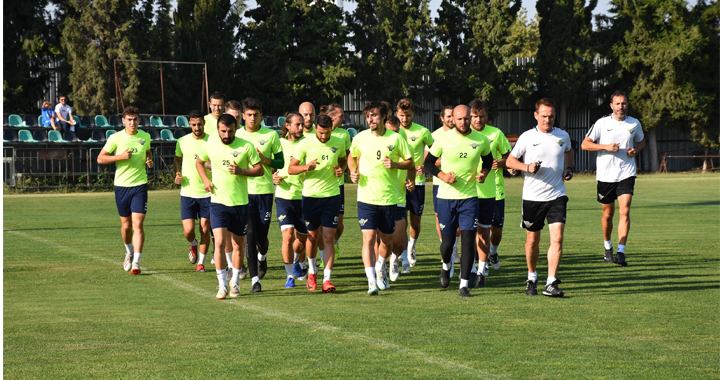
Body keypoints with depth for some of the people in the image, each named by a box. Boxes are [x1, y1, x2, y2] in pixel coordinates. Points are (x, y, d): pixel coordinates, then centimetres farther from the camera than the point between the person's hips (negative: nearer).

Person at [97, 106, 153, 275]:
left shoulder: (145, 137, 3)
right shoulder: (115, 138, -5)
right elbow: (100, 158, -2)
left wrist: (149, 160, 1)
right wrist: (120, 156, -15)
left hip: (140, 185, 0)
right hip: (121, 185, 0)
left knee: (138, 224, -10)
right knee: (126, 225, 10)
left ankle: (136, 263, -11)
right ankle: (129, 253, 38)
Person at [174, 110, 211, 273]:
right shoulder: (182, 141, 0)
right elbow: (177, 159, 20)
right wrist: (177, 174, 3)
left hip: (207, 192, -1)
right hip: (187, 192, 1)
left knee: (205, 229, 3)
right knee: (188, 230, -6)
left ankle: (201, 262, 20)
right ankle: (193, 245, 30)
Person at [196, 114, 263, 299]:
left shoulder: (246, 146, -5)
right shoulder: (210, 146, 0)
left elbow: (259, 170, 0)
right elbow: (199, 162, 20)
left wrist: (241, 171, -17)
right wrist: (205, 180, 3)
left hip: (240, 202, 0)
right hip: (218, 201, 0)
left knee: (239, 243, 9)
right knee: (220, 242, -13)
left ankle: (235, 282, 27)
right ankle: (222, 285, -7)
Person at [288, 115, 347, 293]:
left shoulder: (339, 143, 0)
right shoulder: (305, 144, -7)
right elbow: (290, 169, -3)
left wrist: (341, 168, -1)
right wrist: (306, 167, -22)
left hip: (332, 195, 1)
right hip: (310, 195, -1)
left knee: (329, 238, -6)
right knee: (313, 236, 9)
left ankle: (327, 279, -5)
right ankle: (312, 271, 35)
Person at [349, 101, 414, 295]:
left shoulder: (396, 138, -3)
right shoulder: (360, 138, 0)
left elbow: (410, 163, 5)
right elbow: (352, 156, 18)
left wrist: (395, 164, -14)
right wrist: (353, 172, -1)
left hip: (389, 197, 1)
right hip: (366, 197, -1)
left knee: (387, 240, 12)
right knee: (369, 238, -12)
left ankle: (380, 268, 41)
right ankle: (371, 281, -12)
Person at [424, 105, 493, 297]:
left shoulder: (481, 140, 0)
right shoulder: (443, 139, -5)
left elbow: (488, 159, 19)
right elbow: (428, 162, 4)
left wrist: (484, 173, -2)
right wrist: (442, 175, -13)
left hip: (469, 197, 1)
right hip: (446, 197, 0)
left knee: (469, 240, -8)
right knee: (447, 241, 6)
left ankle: (464, 285, -3)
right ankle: (446, 266, 41)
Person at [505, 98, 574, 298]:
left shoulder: (563, 136, 4)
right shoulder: (527, 137, -4)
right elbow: (509, 160, 3)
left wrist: (569, 168, 9)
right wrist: (527, 167, -15)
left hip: (557, 195, 1)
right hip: (532, 197, -1)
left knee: (557, 238, -12)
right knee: (532, 240, 9)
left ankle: (551, 284, -11)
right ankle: (532, 278, 31)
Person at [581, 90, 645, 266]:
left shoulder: (634, 124, 4)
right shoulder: (602, 123, -3)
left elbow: (641, 141, 23)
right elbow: (585, 144, -4)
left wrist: (636, 150, 1)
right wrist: (606, 147, -16)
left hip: (626, 174, 0)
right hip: (605, 175, 0)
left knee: (625, 211, -14)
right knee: (608, 214, 9)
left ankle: (621, 253, -16)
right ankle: (608, 247, 33)